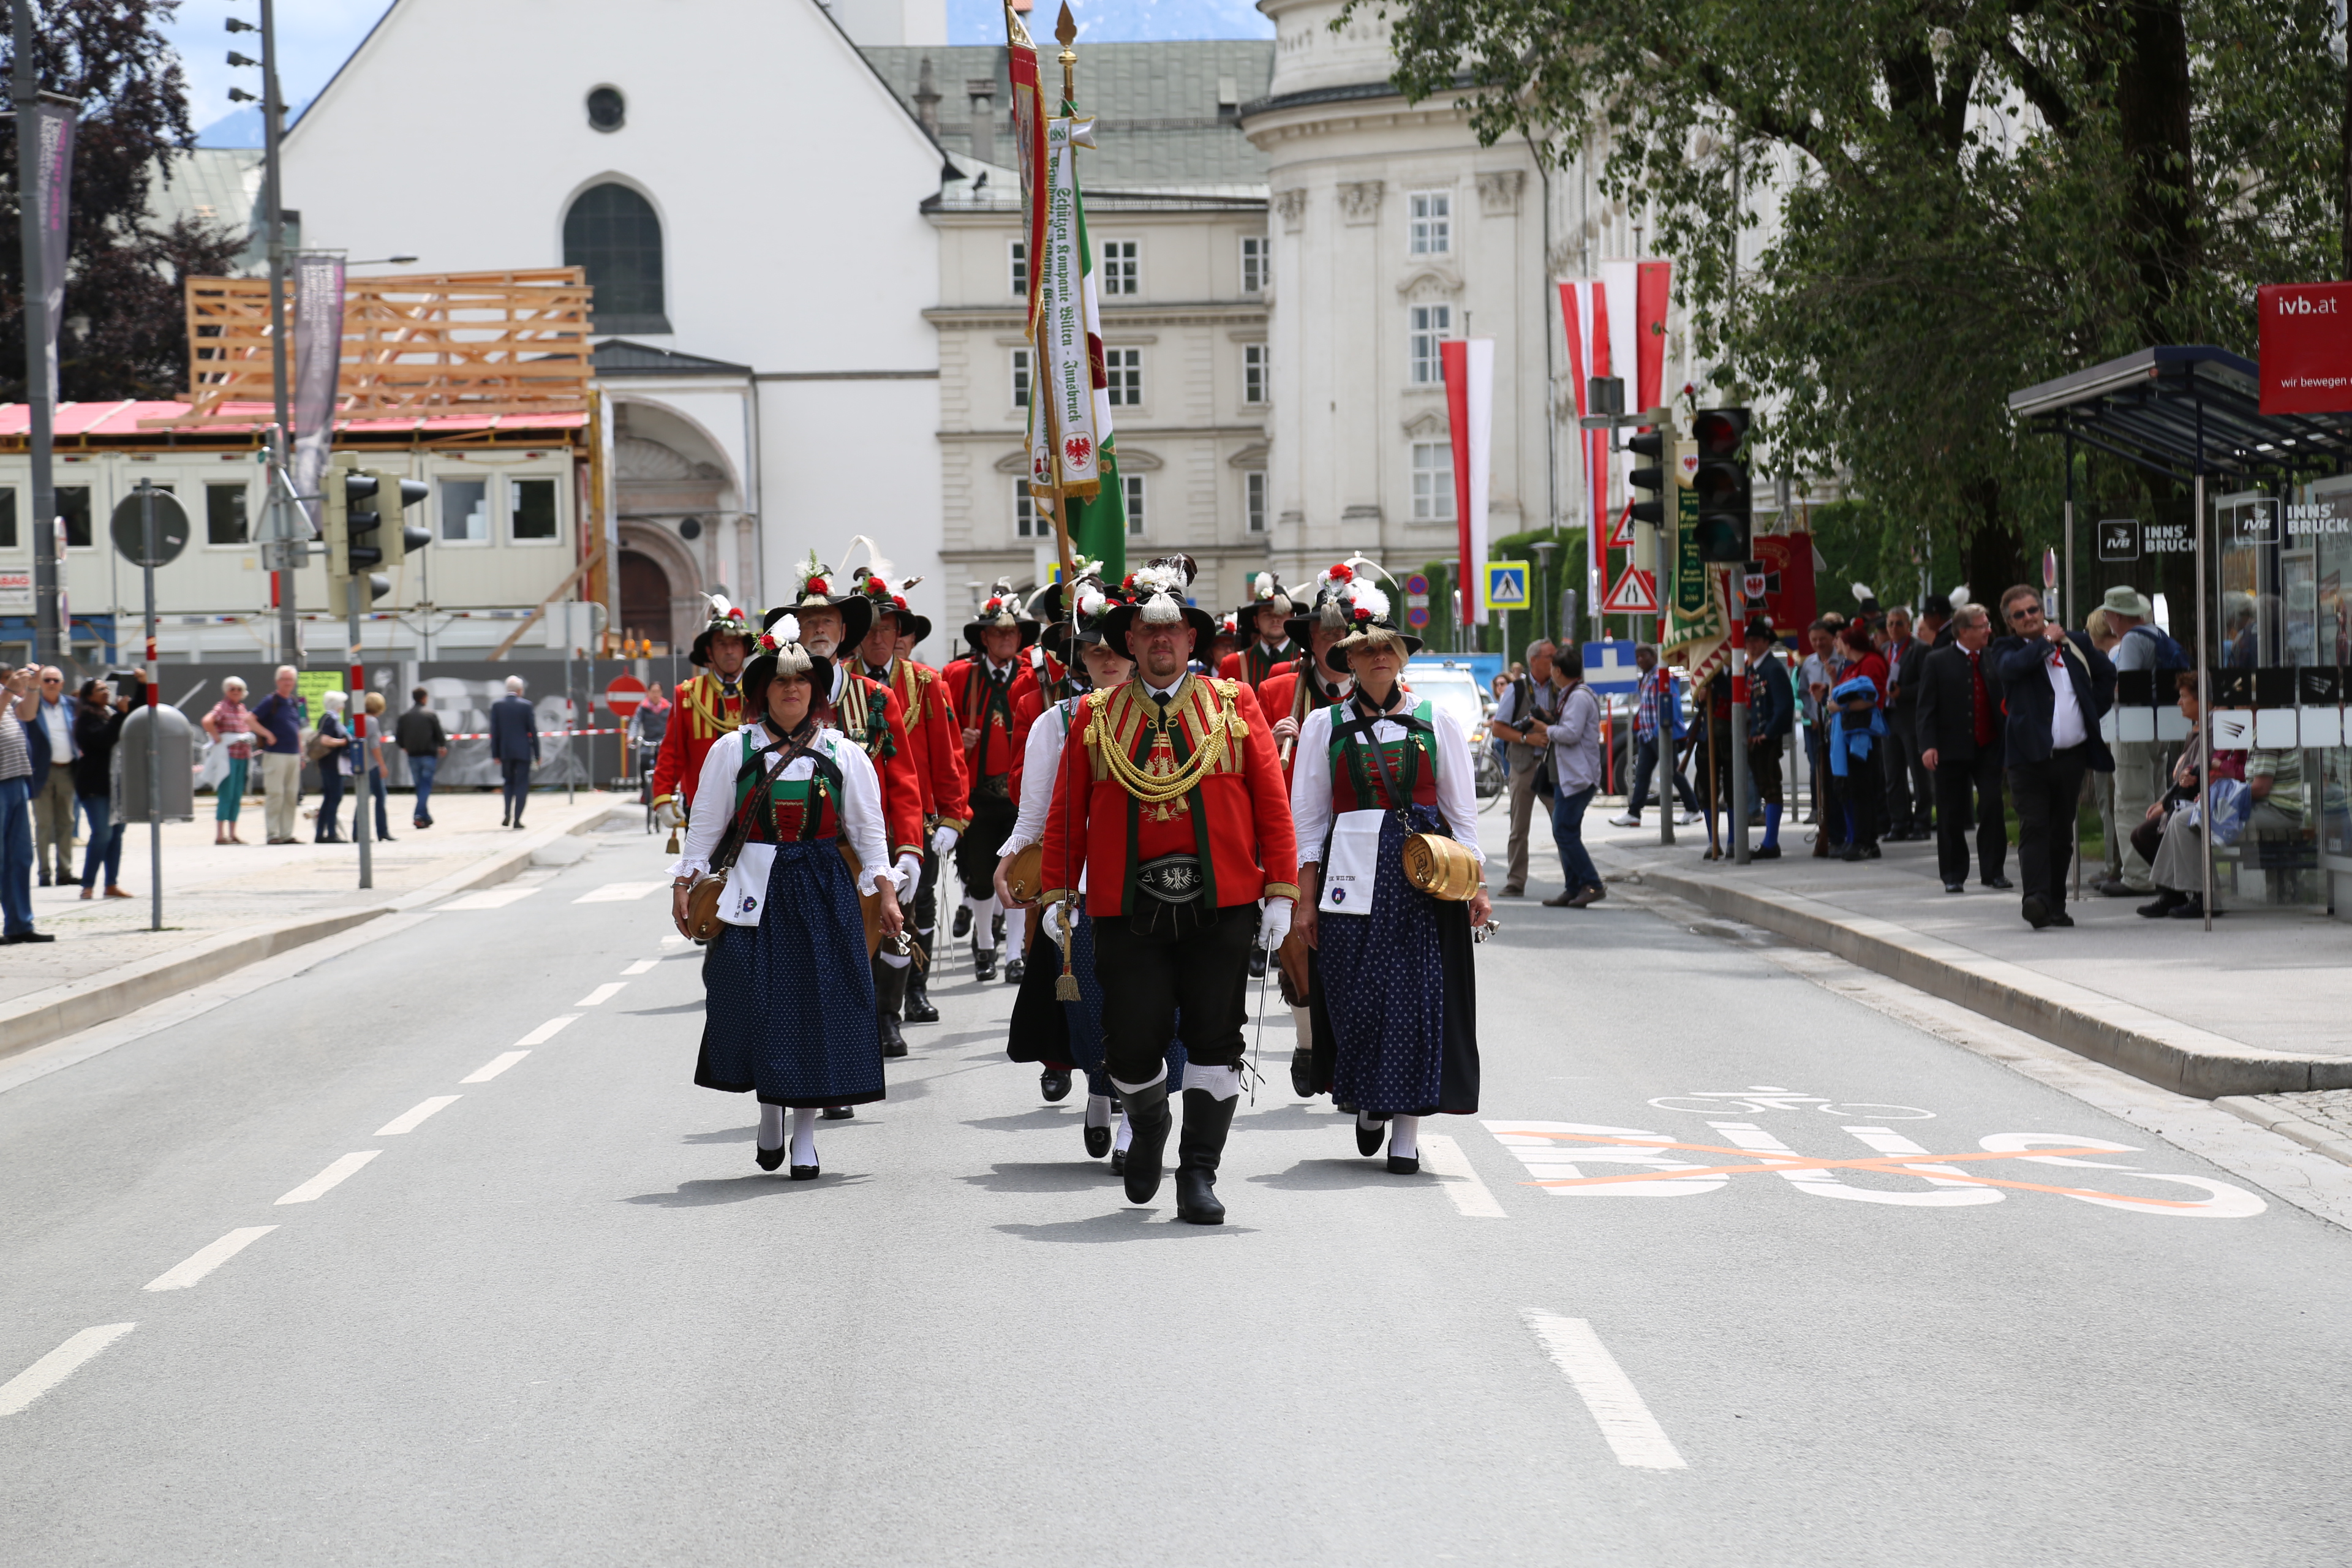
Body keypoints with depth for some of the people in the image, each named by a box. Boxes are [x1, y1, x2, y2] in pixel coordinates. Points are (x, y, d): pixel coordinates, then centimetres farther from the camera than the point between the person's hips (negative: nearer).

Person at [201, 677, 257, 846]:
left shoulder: (242, 708, 15)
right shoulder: (222, 707, -8)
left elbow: (250, 722, 34)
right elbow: (207, 721, -26)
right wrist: (218, 738, -18)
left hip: (243, 756, 7)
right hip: (228, 756, -7)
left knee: (237, 796, 9)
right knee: (226, 795, -8)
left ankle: (233, 834, 14)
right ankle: (220, 835, -5)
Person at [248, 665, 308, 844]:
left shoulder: (295, 703, 16)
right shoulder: (270, 701, -5)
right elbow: (251, 719, -10)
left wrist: (301, 754, 19)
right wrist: (267, 734, -16)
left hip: (293, 755, 7)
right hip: (275, 754, -7)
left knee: (292, 796, 6)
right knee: (275, 794, -7)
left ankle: (287, 834, 12)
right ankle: (272, 834, -3)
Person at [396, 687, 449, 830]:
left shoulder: (404, 717, 1)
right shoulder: (431, 715, -8)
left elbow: (399, 737, 2)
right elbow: (439, 734, -6)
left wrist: (404, 747, 24)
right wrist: (443, 746, 16)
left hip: (412, 755, 3)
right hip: (429, 754, -3)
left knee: (420, 785, 14)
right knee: (426, 785, -2)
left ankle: (426, 817, 18)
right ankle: (419, 815, -17)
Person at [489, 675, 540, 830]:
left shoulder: (497, 705, -1)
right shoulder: (526, 705, -7)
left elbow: (494, 732, 0)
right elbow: (533, 731, -5)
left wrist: (495, 754, 5)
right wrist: (537, 753, 2)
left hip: (505, 752, 3)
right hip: (523, 751, -3)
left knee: (509, 782, 18)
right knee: (522, 785, 3)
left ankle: (507, 814, 1)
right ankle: (517, 819, -2)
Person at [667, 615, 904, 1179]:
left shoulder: (844, 754, 6)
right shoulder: (732, 750, 4)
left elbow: (868, 829, 9)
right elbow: (705, 823, 7)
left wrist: (885, 890, 2)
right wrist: (684, 883, 2)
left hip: (824, 893, 1)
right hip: (755, 891, 0)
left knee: (818, 1002, -1)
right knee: (750, 1000, -5)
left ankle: (805, 1132, 11)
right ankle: (770, 1111, 20)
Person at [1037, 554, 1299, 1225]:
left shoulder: (1234, 705, 6)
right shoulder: (1096, 716, 7)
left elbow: (1272, 803, 3)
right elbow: (1066, 813, 8)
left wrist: (1281, 892, -2)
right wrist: (1056, 894, 3)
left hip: (1220, 905, 0)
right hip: (1127, 909, 0)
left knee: (1214, 1043, 0)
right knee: (1131, 1046, 0)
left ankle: (1199, 1175, 11)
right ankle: (1150, 1123, 31)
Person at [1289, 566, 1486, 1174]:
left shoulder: (1435, 721, 9)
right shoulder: (1324, 726, 8)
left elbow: (1462, 808, 11)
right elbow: (1307, 817, 8)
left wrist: (1476, 884, 3)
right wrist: (1305, 895, 1)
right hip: (1351, 872, 0)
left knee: (1418, 992, -6)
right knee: (1355, 993, -3)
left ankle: (1407, 1129, 0)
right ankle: (1367, 1102, 24)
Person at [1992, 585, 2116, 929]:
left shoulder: (2074, 643, 11)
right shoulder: (2006, 650, 2)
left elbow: (2107, 673, 25)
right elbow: (2013, 666, -21)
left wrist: (2095, 709, 15)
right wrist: (2047, 641, -8)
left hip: (2071, 755, 4)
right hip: (2029, 756, -4)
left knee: (2062, 833, 9)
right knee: (2033, 828, -14)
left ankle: (2055, 904, 17)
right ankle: (2036, 898, -23)